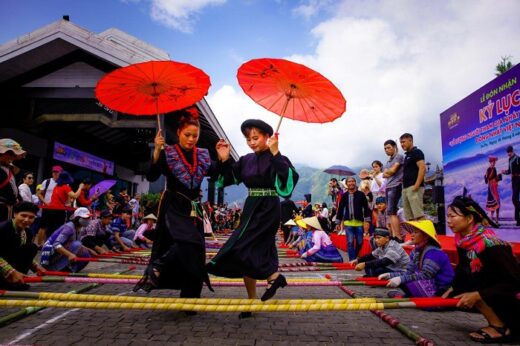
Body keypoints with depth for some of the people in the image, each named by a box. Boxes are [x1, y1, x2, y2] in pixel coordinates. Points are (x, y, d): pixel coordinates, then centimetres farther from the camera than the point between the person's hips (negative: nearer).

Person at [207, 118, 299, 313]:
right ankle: (252, 300, 21)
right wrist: (224, 160, -5)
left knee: (243, 248, -14)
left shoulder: (277, 159, -10)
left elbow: (288, 179, -28)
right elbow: (228, 179, 10)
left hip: (268, 210, -7)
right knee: (252, 252, 10)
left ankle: (273, 276, 4)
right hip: (250, 209, 7)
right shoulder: (246, 160, 9)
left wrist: (275, 154, -32)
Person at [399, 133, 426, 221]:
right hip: (406, 188, 9)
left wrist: (416, 185, -21)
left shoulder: (416, 152, -3)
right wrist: (404, 186, 15)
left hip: (414, 188, -9)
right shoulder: (407, 155, 22)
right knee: (409, 217, 5)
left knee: (419, 215, -13)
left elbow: (422, 168, -14)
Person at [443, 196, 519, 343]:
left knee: (465, 277, -21)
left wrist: (477, 295, -27)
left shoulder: (490, 243, -27)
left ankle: (499, 327, -12)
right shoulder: (464, 240, -4)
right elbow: (462, 270, 8)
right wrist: (453, 289, -7)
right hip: (495, 294, 8)